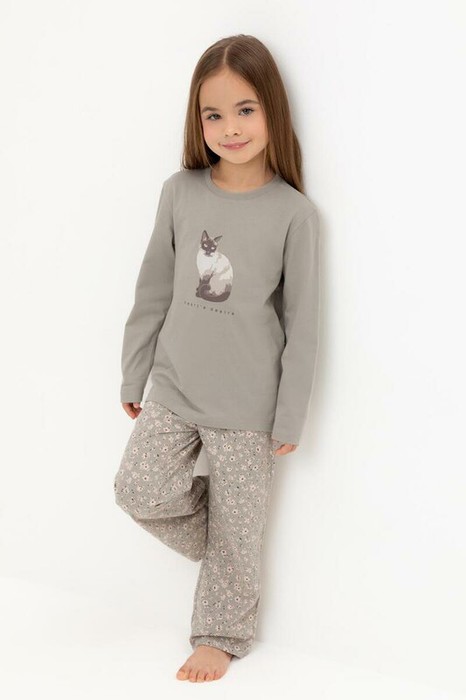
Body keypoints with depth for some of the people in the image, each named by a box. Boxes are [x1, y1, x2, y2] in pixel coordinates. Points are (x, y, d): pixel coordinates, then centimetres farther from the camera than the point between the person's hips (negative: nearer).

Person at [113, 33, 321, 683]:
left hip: (247, 405, -3)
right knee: (140, 490, -7)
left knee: (235, 528, 7)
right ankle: (217, 536, 23)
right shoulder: (180, 192, -3)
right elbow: (154, 292, 5)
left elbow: (301, 323, -7)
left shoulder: (293, 213, -11)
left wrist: (291, 417, -5)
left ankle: (221, 632, 30)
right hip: (174, 388, 3)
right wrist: (134, 375, 10)